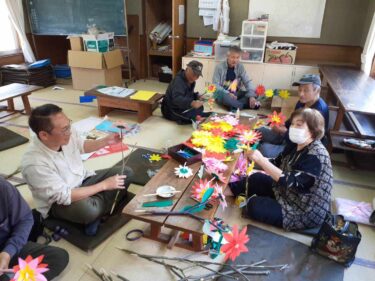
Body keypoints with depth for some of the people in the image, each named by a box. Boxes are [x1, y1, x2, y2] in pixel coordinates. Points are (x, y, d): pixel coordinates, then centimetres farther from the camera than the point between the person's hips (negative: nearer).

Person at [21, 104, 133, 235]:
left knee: (126, 173, -3)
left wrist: (106, 141, -8)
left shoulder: (66, 133, -17)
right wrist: (104, 185, -28)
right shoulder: (34, 164, -34)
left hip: (83, 180, 6)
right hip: (58, 202, -6)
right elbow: (64, 196, -31)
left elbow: (81, 146, 8)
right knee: (88, 210, -37)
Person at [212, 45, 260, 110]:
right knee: (220, 93, -38)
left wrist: (251, 96, -24)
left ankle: (234, 106, -32)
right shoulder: (219, 67, -9)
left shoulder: (240, 67, 1)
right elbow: (215, 85, -14)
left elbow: (248, 82, -6)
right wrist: (228, 94, -29)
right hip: (223, 94, -4)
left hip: (236, 94, 4)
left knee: (253, 93, -16)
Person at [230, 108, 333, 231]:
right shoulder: (296, 145, -2)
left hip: (306, 212, -8)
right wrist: (256, 158, -16)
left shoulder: (317, 156, -29)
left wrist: (260, 160, -38)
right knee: (255, 179, 7)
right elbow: (276, 163, 3)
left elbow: (291, 182, -36)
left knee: (254, 206, -16)